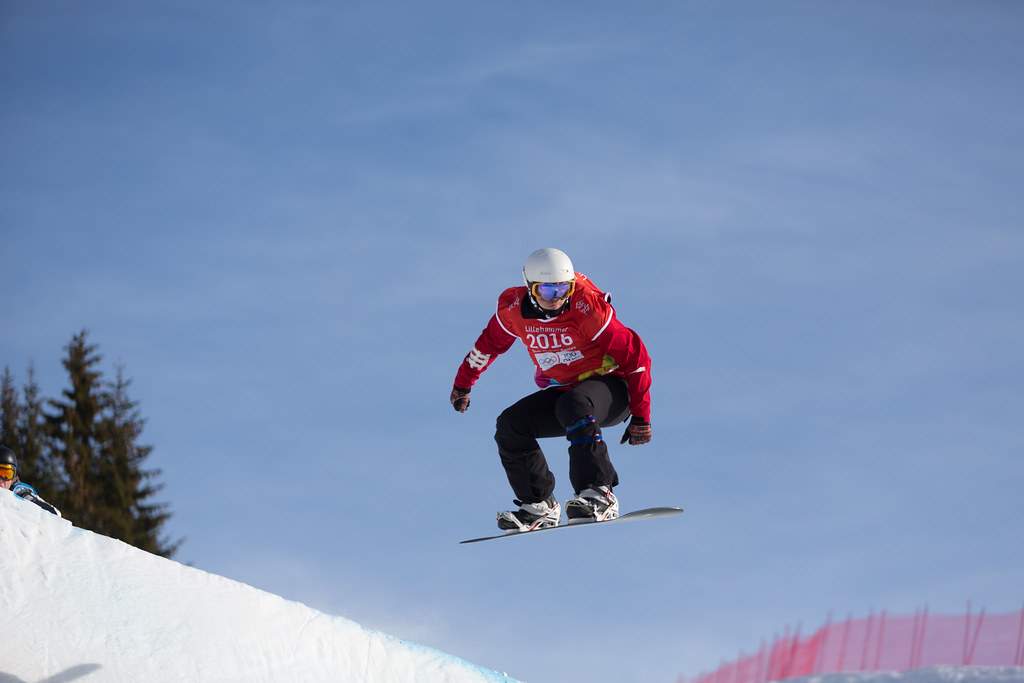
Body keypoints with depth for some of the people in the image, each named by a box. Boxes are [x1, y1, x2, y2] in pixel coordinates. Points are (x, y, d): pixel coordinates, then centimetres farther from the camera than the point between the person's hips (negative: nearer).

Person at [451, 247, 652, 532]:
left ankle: (599, 495, -40)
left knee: (573, 406, -37)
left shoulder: (587, 307, -22)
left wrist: (640, 415, -18)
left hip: (609, 385, -6)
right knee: (510, 425, -12)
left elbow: (634, 354, -17)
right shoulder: (514, 308, -7)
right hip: (563, 391, 6)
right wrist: (463, 383, 26)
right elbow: (490, 343, 15)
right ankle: (539, 504, -1)